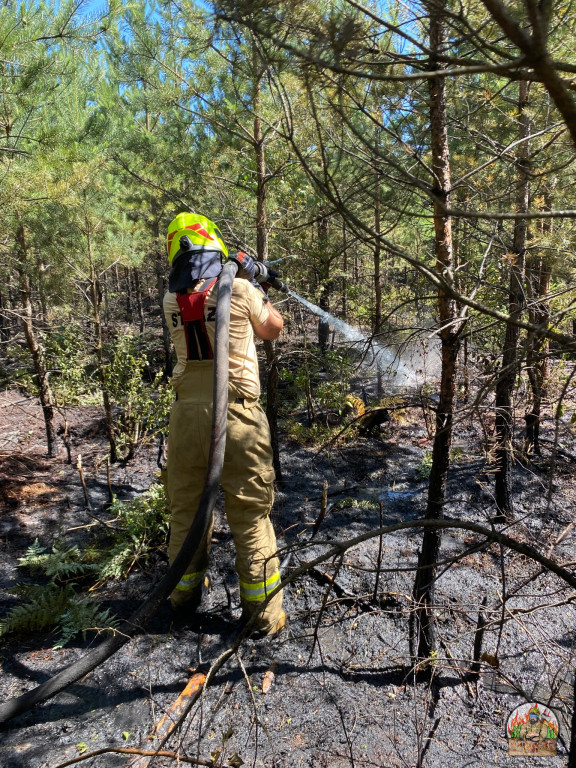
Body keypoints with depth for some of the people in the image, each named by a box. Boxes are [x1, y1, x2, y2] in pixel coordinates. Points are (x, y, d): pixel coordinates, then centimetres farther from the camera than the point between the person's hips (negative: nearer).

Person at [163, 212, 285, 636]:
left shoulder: (172, 301, 7)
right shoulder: (239, 290, -4)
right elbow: (274, 328, 12)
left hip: (187, 413, 4)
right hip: (236, 415, -4)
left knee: (186, 509, 19)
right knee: (251, 516, 7)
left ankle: (184, 595, 37)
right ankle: (265, 614, 18)